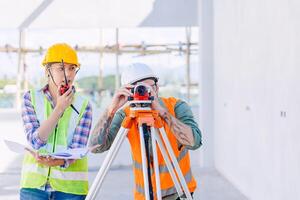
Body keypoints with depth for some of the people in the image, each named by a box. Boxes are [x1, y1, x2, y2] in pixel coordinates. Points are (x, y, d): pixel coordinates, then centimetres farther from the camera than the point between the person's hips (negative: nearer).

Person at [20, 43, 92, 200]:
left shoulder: (83, 105, 0)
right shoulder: (31, 98, 3)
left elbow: (77, 149, -9)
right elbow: (35, 141, -8)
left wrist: (55, 161, -27)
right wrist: (59, 109, -14)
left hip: (70, 187, 0)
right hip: (34, 183, 0)